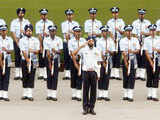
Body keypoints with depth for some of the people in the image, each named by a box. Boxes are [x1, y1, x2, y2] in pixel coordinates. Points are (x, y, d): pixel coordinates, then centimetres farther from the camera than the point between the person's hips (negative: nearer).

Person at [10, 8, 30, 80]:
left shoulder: (27, 22, 9)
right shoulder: (14, 22, 6)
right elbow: (12, 33, -1)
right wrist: (17, 42, -9)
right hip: (16, 41, 0)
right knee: (17, 57, -3)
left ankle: (22, 74, -6)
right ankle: (17, 74, -1)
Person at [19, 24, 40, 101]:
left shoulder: (36, 40, 5)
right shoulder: (22, 40, 1)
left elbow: (37, 51, -3)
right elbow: (23, 51, -9)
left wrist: (33, 51, -26)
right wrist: (27, 60, -19)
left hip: (33, 61, 0)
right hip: (24, 60, 0)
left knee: (31, 77, -3)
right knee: (25, 77, 4)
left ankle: (30, 95, -3)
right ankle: (25, 94, 12)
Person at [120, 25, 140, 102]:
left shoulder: (135, 40, 6)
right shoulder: (122, 41, -2)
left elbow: (138, 50, -2)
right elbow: (123, 53, -9)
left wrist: (132, 51, -23)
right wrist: (126, 63, -15)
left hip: (133, 60, 1)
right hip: (126, 60, -1)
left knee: (132, 77, -5)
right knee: (125, 77, 3)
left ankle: (130, 96, -6)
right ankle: (125, 95, 12)